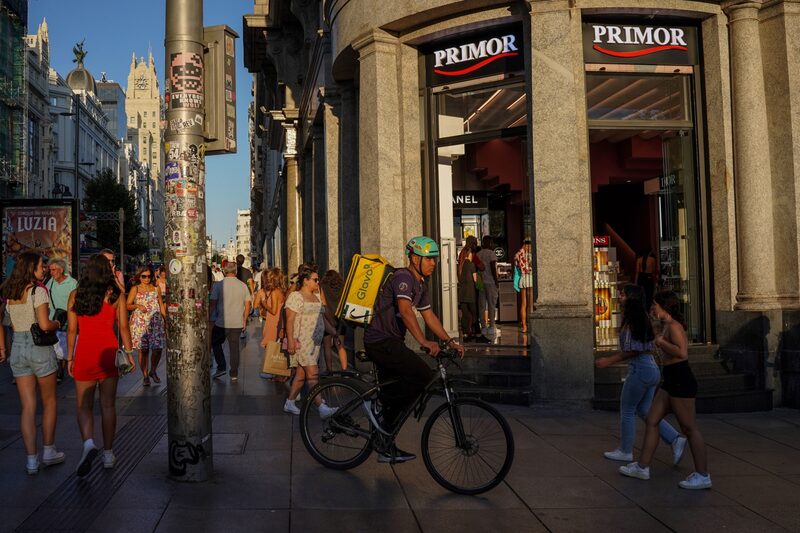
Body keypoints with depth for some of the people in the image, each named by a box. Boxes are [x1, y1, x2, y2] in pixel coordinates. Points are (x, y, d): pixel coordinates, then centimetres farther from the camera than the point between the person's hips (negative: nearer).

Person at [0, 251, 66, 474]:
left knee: (28, 407, 6)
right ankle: (48, 451, 20)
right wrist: (57, 324, 0)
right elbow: (45, 325, -20)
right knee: (49, 402, 13)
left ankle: (31, 460, 5)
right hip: (40, 348, -5)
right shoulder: (38, 291, -13)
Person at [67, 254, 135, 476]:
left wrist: (70, 357, 8)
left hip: (84, 353, 0)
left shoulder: (75, 295, 0)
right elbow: (123, 327, -2)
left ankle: (88, 443, -18)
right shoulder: (115, 295, -1)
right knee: (108, 405, 10)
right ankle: (108, 454, 15)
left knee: (84, 405, 7)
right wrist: (129, 352, 6)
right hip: (109, 351, 1)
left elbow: (72, 330, 1)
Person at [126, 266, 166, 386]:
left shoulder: (156, 289, 13)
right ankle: (145, 376, 8)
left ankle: (153, 371, 20)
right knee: (143, 350, -4)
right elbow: (128, 305, 2)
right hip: (140, 323, -2)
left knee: (158, 348, -4)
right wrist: (138, 306, -16)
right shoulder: (135, 289, 5)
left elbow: (161, 305, 17)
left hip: (156, 322, 2)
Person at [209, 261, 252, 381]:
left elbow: (213, 304, -7)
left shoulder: (219, 285, -7)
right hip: (237, 323, 3)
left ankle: (221, 367, 12)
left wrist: (208, 318, 3)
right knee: (234, 347, 10)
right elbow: (248, 305, 4)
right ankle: (234, 375, 12)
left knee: (215, 343, 20)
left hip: (221, 322, -2)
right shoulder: (243, 286, 2)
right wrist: (244, 321, 14)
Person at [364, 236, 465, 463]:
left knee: (394, 390, 13)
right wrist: (424, 342, -40)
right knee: (423, 375, -20)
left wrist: (450, 341, 10)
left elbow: (429, 316, 19)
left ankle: (387, 449, 21)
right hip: (381, 341, -10)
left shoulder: (420, 284, 16)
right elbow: (405, 310, -30)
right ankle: (381, 408, -8)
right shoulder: (403, 277, -16)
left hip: (389, 342, 10)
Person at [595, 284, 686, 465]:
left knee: (627, 410, 5)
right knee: (644, 410, 15)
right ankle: (675, 439, 8)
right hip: (651, 367, 9)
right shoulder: (642, 318, 13)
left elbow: (632, 351, -18)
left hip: (640, 369, -9)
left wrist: (608, 361, -13)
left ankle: (625, 451, 15)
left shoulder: (632, 321, -16)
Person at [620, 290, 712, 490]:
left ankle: (703, 476, 7)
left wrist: (661, 341, -18)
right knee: (651, 421, 12)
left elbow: (682, 352, -28)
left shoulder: (673, 326, -16)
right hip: (671, 382, 10)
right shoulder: (668, 326, 14)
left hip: (681, 382, -10)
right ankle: (643, 467, 18)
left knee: (689, 428, -2)